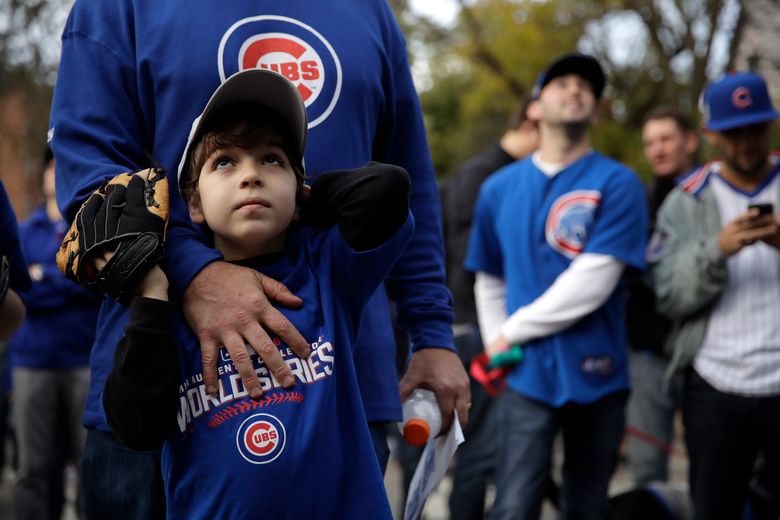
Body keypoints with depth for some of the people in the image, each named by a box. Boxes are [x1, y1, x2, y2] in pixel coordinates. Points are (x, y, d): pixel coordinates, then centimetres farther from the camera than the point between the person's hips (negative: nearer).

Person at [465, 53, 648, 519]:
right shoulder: (501, 187, 8)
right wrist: (498, 345, 1)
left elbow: (591, 284, -13)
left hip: (598, 376, -1)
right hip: (528, 375, 1)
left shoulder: (617, 184, -3)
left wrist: (513, 332, -7)